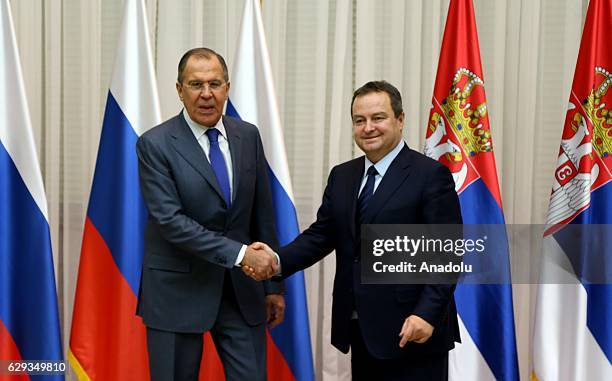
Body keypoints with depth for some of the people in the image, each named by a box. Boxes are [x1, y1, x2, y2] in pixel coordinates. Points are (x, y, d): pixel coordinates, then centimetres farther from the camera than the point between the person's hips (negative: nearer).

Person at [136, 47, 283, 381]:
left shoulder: (248, 136, 5)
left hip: (242, 289, 4)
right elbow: (169, 220, -18)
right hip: (178, 291, -3)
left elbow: (263, 214, 8)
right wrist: (238, 253, -23)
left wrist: (273, 285, 9)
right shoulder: (155, 144, -9)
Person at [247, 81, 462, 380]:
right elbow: (322, 234, 8)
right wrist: (278, 261, -9)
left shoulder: (431, 175, -8)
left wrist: (427, 313, -20)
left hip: (410, 331, -6)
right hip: (360, 330, 6)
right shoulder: (342, 176, 12)